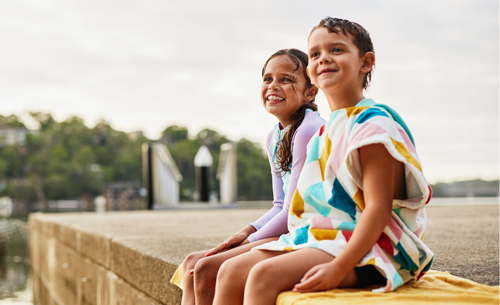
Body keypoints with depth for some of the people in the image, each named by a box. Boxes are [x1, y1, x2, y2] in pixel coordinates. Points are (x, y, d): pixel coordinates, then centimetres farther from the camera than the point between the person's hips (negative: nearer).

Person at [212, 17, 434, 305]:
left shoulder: (373, 124, -11)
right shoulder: (323, 133, 17)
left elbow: (378, 209, -18)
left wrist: (338, 268, -27)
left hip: (363, 247, -9)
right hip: (321, 237, 9)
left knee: (264, 275, -27)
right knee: (231, 272, -5)